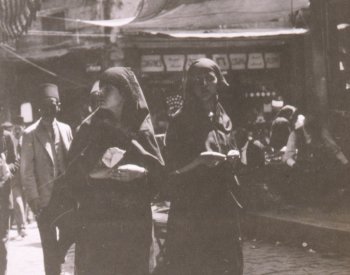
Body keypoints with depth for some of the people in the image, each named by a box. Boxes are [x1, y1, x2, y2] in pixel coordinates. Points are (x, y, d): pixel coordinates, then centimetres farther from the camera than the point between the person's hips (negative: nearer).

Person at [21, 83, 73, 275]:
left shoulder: (66, 129, 8)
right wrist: (33, 199, -11)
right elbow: (26, 170, -6)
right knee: (50, 246, 2)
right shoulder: (31, 134, -4)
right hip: (44, 200, -4)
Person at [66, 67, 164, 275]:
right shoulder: (90, 127, 6)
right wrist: (92, 173, -18)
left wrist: (140, 172, -19)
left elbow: (159, 169, 0)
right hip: (97, 217, 0)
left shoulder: (141, 127, 5)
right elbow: (73, 170, 0)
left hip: (134, 219, 0)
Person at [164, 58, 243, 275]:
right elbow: (172, 166, -6)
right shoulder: (180, 121, -3)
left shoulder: (224, 120, 13)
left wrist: (234, 156, -1)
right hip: (189, 210, -5)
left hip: (223, 208, 5)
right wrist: (200, 159, -21)